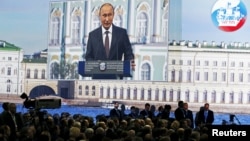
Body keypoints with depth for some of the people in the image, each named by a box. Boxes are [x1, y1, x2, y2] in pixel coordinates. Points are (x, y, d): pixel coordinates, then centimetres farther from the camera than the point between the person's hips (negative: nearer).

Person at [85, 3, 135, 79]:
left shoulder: (122, 33, 6)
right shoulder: (92, 35, 9)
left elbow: (128, 53, 5)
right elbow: (88, 56, 8)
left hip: (116, 77, 0)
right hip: (98, 77, 1)